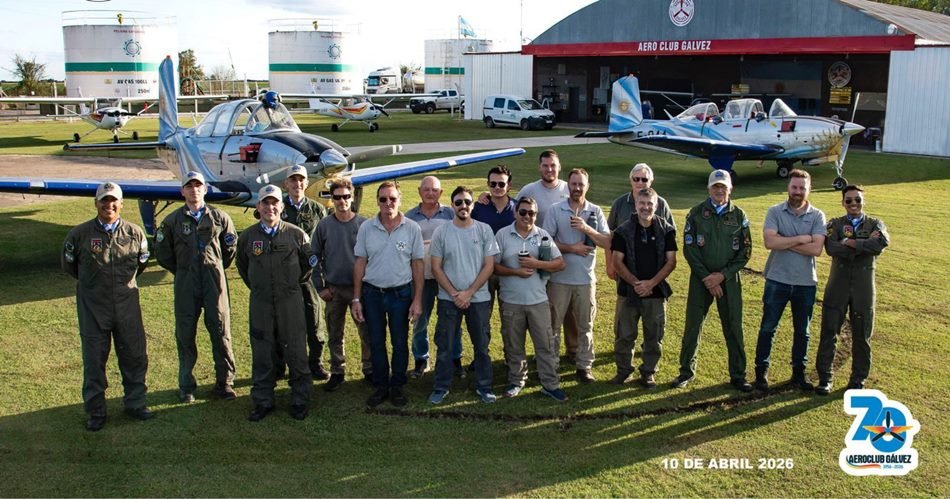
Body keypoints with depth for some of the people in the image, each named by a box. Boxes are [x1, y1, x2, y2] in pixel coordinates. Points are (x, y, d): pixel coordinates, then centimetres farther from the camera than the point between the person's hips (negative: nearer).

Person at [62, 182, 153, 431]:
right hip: (92, 307, -1)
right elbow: (69, 265, 11)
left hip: (127, 305, 2)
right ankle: (95, 411, 19)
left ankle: (135, 403, 25)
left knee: (134, 355, 8)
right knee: (94, 359, 6)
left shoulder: (134, 233, -1)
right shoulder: (79, 234, -5)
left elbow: (141, 263, 17)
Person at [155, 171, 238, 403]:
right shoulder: (172, 220, 4)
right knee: (185, 334, 4)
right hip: (185, 284, 0)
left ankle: (224, 382, 12)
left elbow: (230, 247, 14)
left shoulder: (219, 217, 4)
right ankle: (186, 386, 15)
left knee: (221, 331, 1)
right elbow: (162, 252, 13)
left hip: (215, 281, 0)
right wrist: (183, 271, 12)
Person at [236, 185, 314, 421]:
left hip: (291, 300, -2)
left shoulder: (296, 234, -2)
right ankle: (263, 401, 20)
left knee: (296, 352, 3)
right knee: (261, 353, 8)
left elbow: (309, 262, 12)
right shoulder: (247, 236, 3)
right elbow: (242, 266, 19)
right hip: (260, 303, 2)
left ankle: (300, 400, 15)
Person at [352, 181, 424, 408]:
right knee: (376, 343, 11)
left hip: (401, 293, -1)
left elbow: (417, 265, -2)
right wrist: (356, 299, 0)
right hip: (372, 293, 1)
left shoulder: (412, 228, -5)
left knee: (400, 343, 9)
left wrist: (417, 300, -5)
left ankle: (397, 386, 25)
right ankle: (381, 386, 25)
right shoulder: (366, 228, -2)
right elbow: (360, 264, 2)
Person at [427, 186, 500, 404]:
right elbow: (436, 268, -2)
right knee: (444, 346, 7)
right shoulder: (441, 232, -2)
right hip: (448, 299, 0)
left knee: (481, 345, 10)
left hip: (479, 298, 0)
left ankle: (484, 387, 23)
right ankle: (441, 387, 20)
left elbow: (489, 266, -4)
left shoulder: (484, 230, -2)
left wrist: (468, 293, -11)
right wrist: (454, 294, -10)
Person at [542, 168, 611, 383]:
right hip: (559, 278, -1)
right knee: (553, 324, 8)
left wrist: (588, 229, -18)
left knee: (585, 325, 9)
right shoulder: (555, 210, -2)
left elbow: (607, 242, -4)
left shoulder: (595, 212, 3)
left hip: (585, 278, 1)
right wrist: (572, 248, -13)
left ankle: (584, 366, 20)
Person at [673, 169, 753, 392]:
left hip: (728, 279, 1)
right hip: (700, 279, -1)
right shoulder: (696, 213, -1)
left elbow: (745, 251, 0)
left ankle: (738, 375, 16)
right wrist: (706, 278, -10)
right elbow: (689, 249, -4)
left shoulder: (739, 215, 2)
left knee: (733, 328, 4)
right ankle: (687, 371, 17)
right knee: (693, 326, 4)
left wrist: (722, 275, -10)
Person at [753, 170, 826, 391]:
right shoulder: (775, 212, -3)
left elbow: (816, 249, -15)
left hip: (806, 282, 1)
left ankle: (799, 371, 27)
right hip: (777, 280, -1)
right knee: (768, 327, 6)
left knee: (802, 330, 13)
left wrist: (783, 243, -15)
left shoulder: (817, 216, -2)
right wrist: (801, 239, -14)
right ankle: (761, 371, 18)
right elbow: (770, 242, -18)